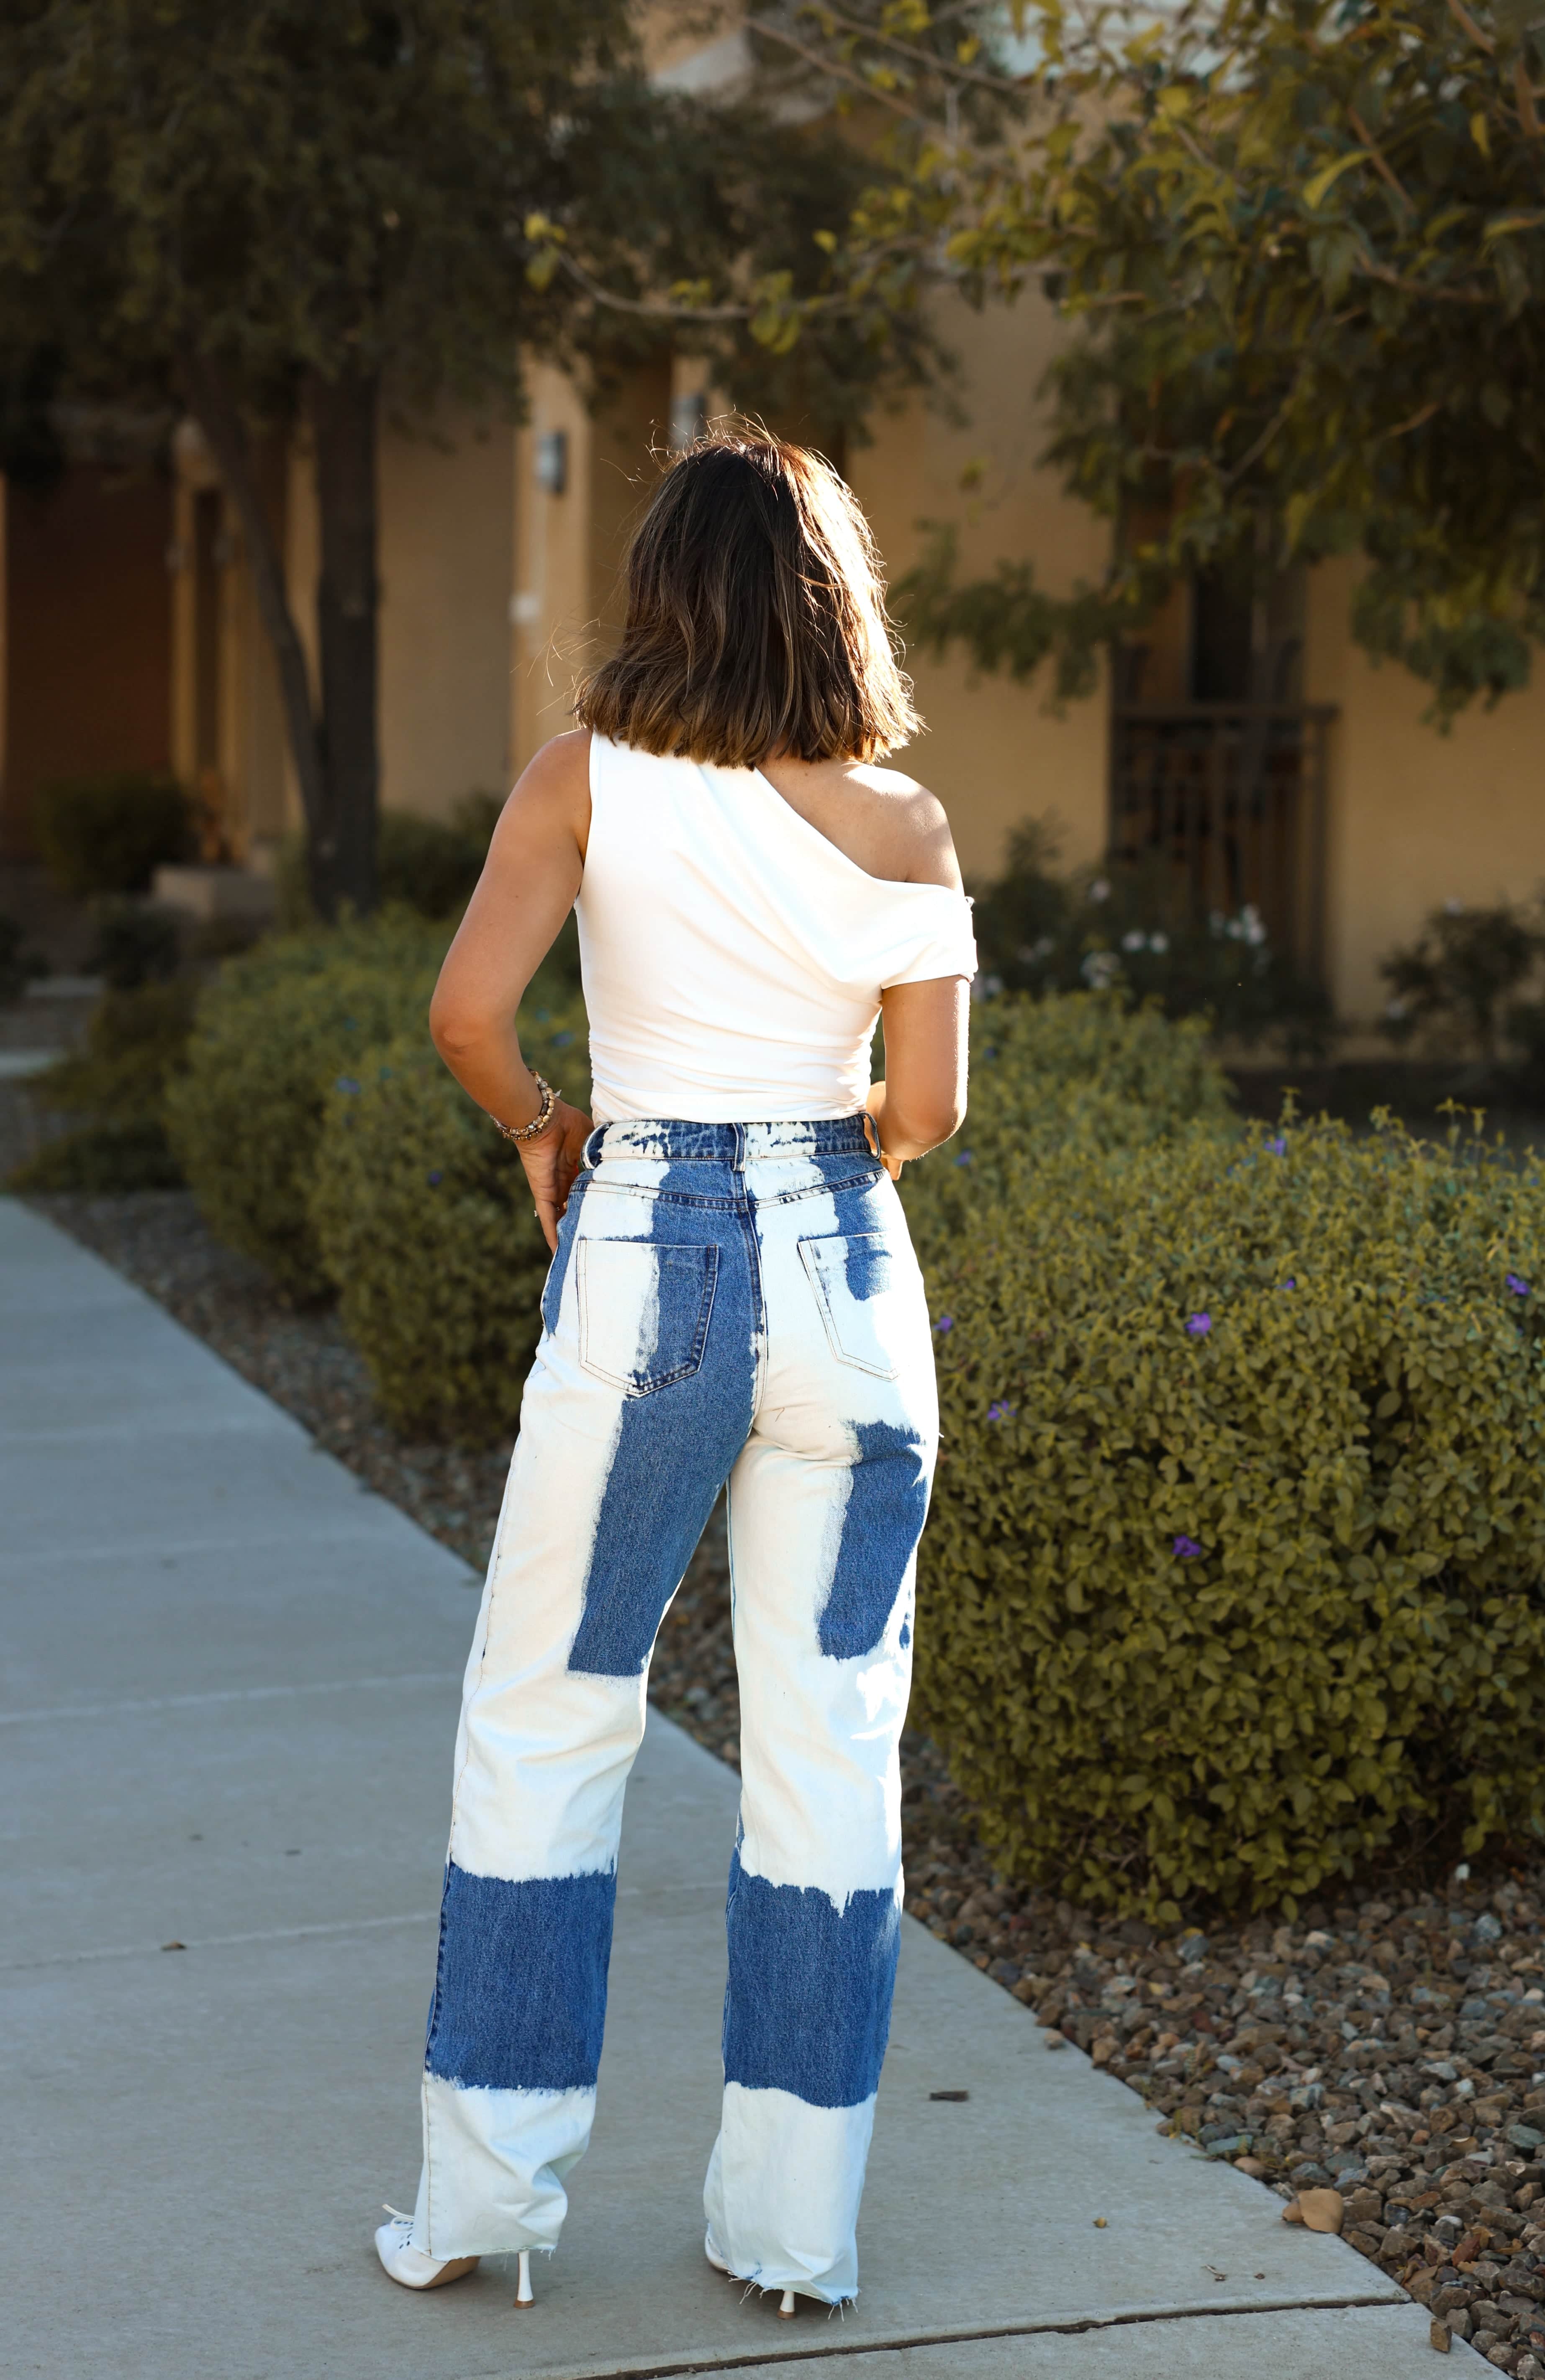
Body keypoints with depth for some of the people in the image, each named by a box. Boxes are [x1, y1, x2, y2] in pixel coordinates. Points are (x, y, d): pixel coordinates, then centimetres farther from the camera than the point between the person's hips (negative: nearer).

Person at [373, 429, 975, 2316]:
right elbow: (927, 1105, -4)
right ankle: (794, 2224, 14)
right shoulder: (901, 822, -2)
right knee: (828, 1744, 8)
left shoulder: (590, 775, -4)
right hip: (844, 1275, 1)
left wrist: (542, 1125, 8)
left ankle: (488, 2193, 16)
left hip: (642, 1259, -1)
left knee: (543, 1725, 11)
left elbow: (467, 1011, -12)